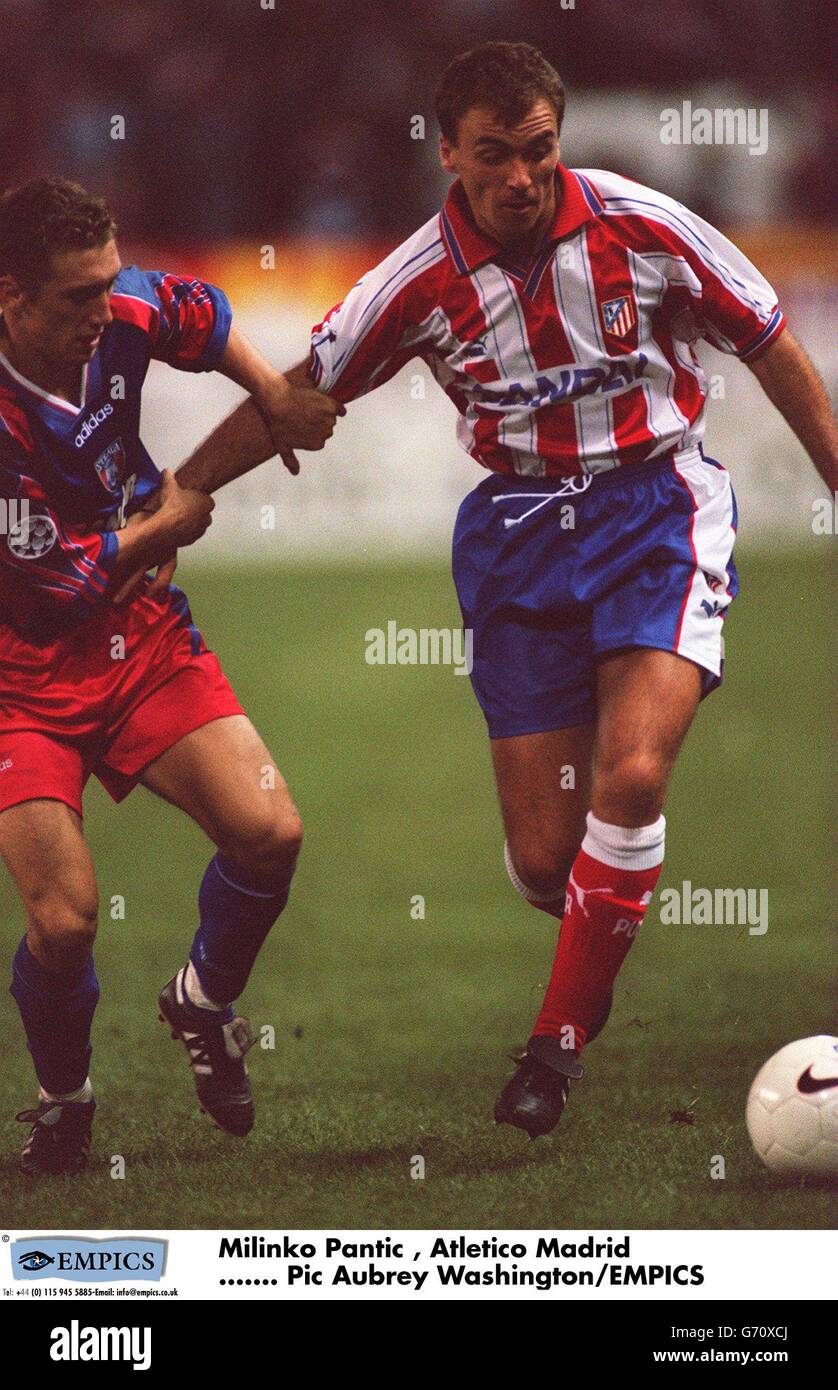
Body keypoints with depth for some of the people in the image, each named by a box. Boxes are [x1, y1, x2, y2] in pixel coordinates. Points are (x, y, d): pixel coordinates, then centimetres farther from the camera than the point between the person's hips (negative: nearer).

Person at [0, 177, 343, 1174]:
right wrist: (163, 524, -6)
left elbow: (201, 316, 18)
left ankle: (205, 999, 18)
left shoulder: (124, 317, -9)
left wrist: (275, 397, 5)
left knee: (269, 833, -14)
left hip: (140, 639, 5)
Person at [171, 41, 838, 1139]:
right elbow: (295, 397, 6)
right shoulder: (421, 283, -6)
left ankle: (559, 1039, -7)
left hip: (655, 503, -2)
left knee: (630, 776, -24)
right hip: (517, 532, 2)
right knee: (544, 861, -4)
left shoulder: (643, 227, -9)